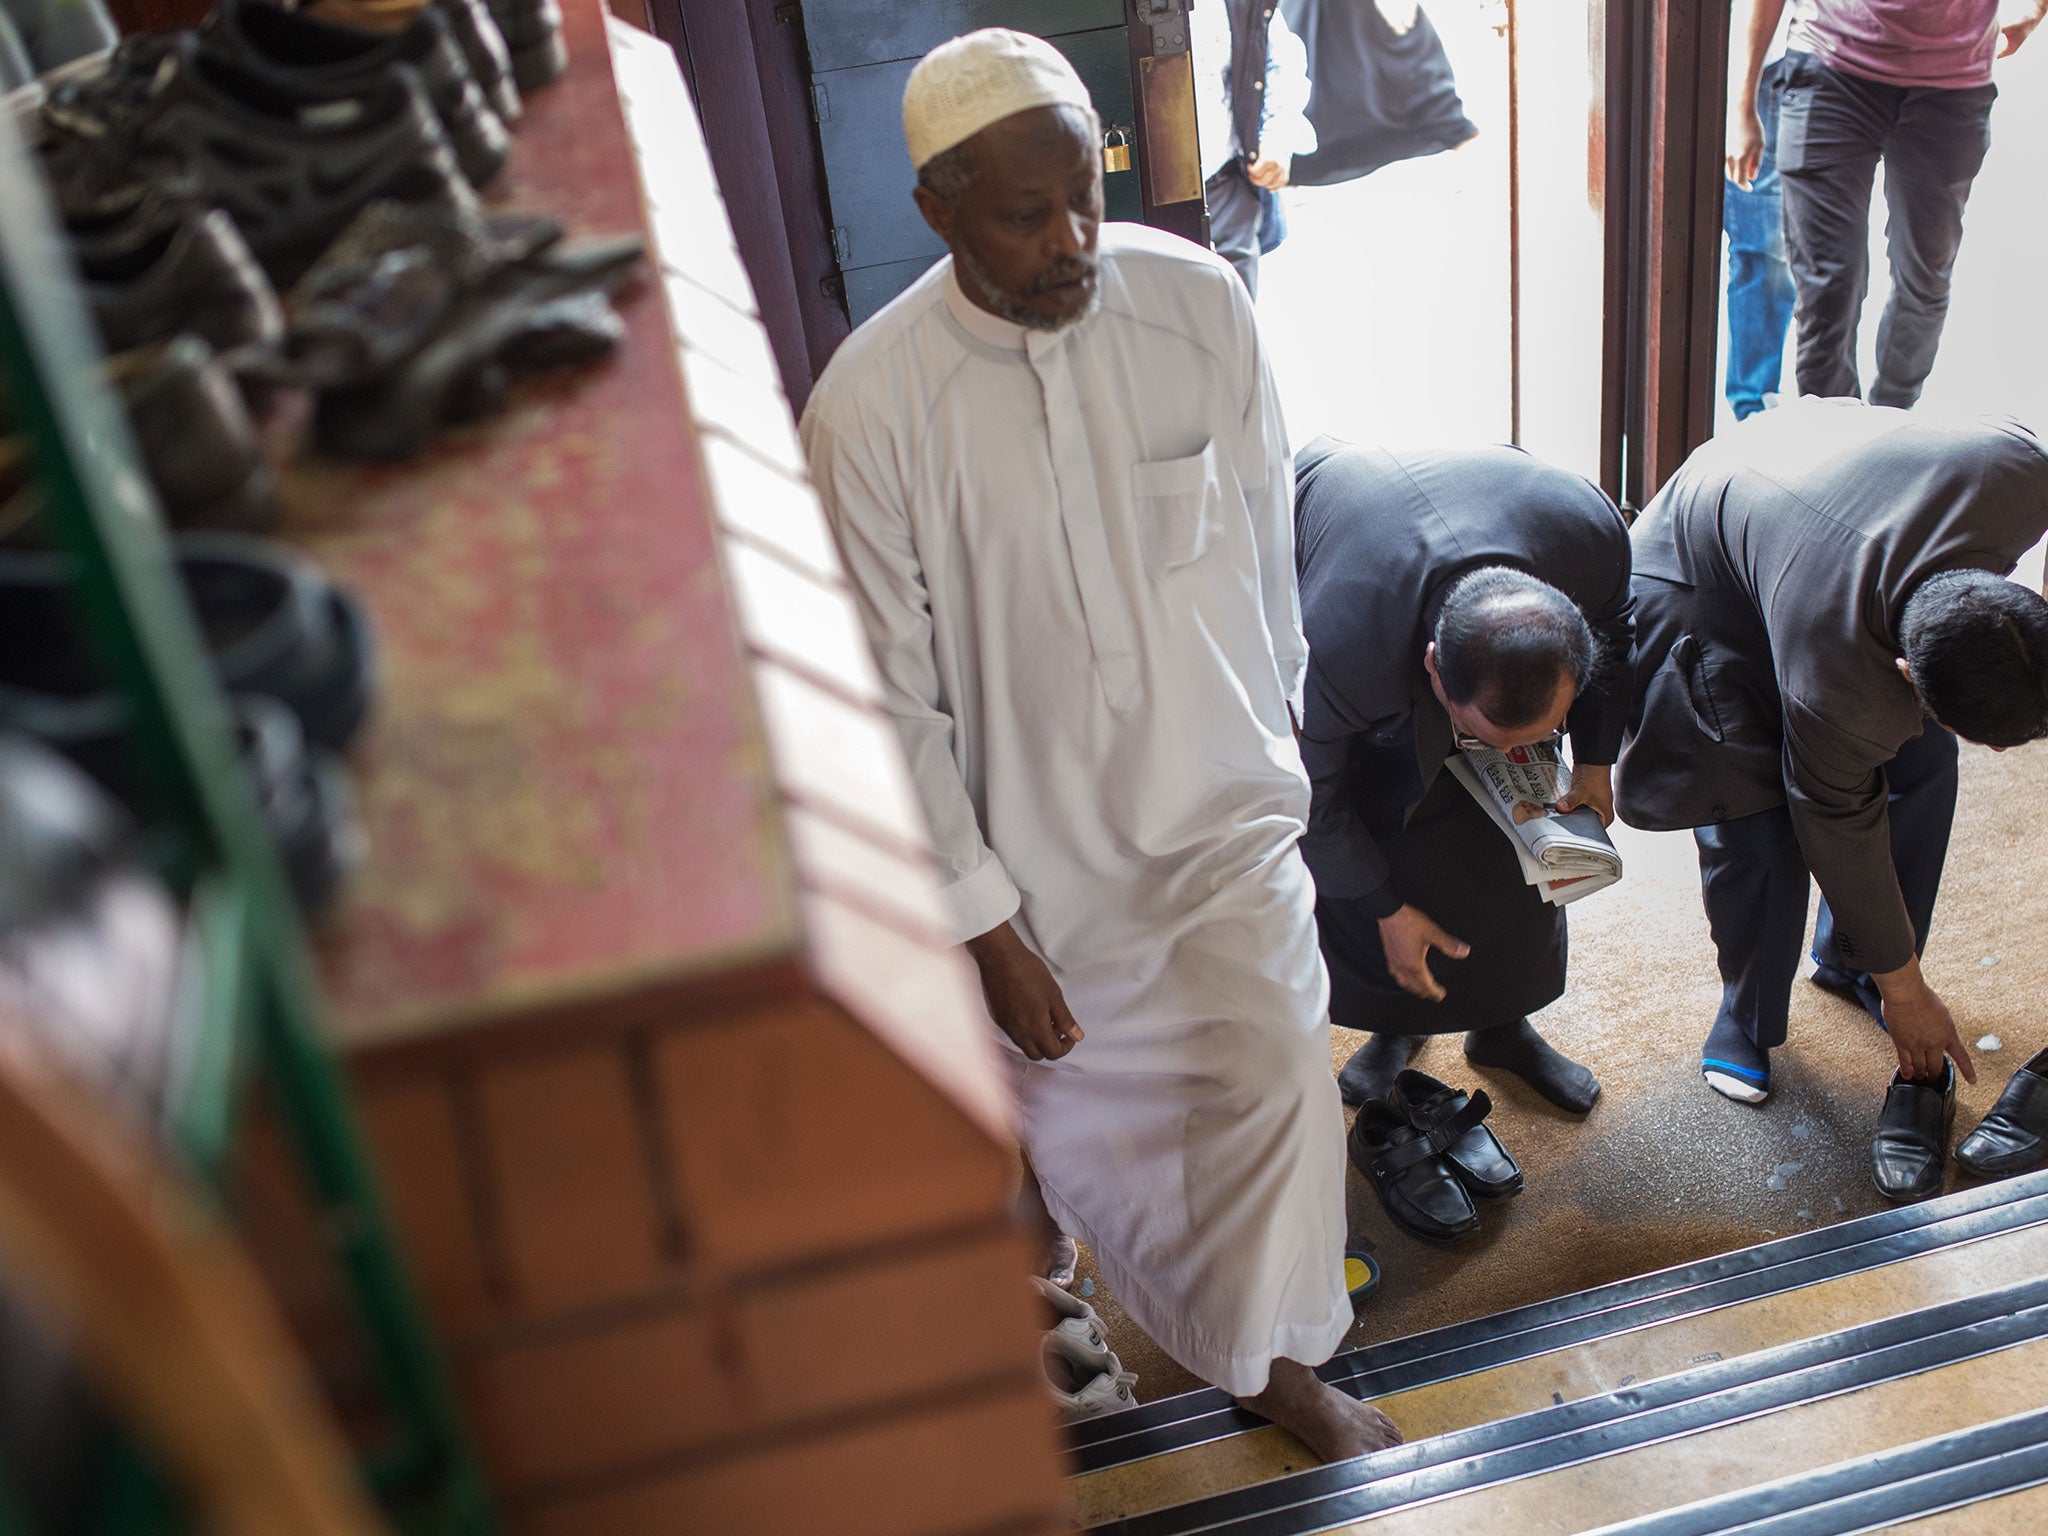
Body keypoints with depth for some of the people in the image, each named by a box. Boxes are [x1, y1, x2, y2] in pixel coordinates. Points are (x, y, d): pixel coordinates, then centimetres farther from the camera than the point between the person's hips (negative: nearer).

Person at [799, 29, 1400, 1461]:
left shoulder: (1199, 300, -14)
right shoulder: (868, 406, -23)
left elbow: (1265, 535, 1)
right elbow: (894, 697, -17)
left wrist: (1273, 721, 11)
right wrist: (988, 926, -13)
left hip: (1222, 791, 2)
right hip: (1037, 832, -2)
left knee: (1280, 1068, -1)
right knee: (1077, 1109, 18)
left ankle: (1275, 1356, 28)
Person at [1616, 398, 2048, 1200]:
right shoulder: (1836, 683, -41)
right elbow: (1842, 827, -22)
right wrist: (1901, 989, -8)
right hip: (1704, 567, -6)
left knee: (1920, 762, 1)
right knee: (1754, 820, -12)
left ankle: (1845, 956, 22)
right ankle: (1746, 1020, 14)